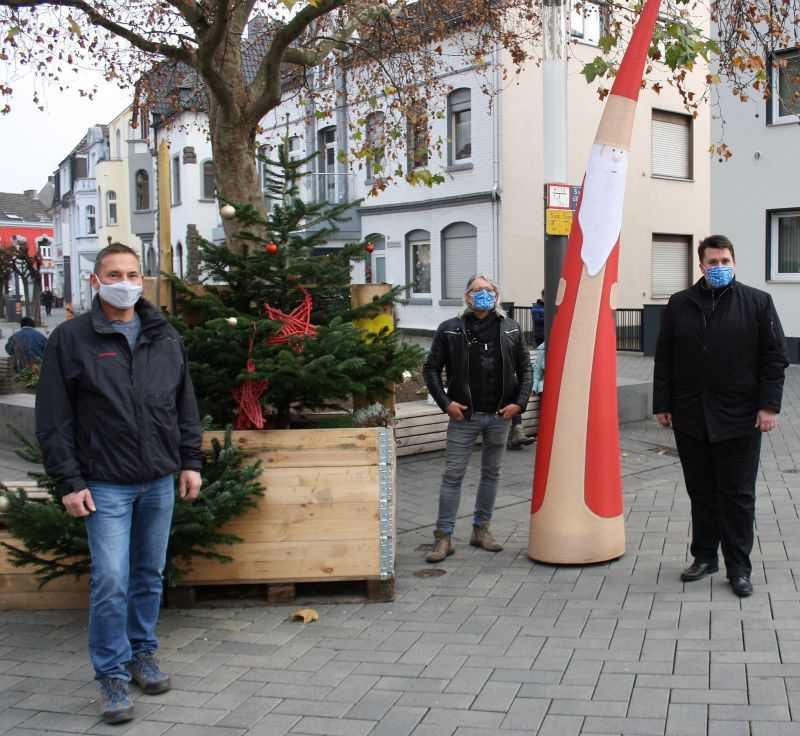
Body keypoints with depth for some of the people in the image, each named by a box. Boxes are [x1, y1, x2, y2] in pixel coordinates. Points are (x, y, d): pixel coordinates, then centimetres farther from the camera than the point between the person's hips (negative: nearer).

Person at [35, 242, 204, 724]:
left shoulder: (165, 337, 7)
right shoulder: (71, 339, -5)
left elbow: (186, 406, 13)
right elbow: (54, 419, -5)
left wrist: (190, 462, 8)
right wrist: (69, 481, -9)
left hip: (160, 482, 4)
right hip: (106, 485, -4)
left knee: (150, 575, 14)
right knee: (111, 581, -6)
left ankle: (143, 653, 31)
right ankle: (113, 675, 10)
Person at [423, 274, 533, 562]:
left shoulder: (511, 330, 5)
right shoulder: (450, 330, -1)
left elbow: (525, 368, 9)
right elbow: (431, 369, 1)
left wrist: (519, 402, -2)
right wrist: (445, 402, -8)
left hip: (500, 416, 3)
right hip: (464, 415, -2)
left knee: (492, 473, 12)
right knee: (453, 474, -2)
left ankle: (481, 529, 26)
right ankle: (444, 536, 5)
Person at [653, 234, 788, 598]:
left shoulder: (758, 302, 2)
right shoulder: (679, 304, 8)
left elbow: (774, 357, 1)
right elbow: (664, 360, 9)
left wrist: (769, 405, -6)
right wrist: (662, 404, 5)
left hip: (739, 418, -2)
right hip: (690, 417, 2)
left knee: (738, 495, 3)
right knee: (701, 492, 12)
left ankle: (738, 569, 12)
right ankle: (704, 556, 25)